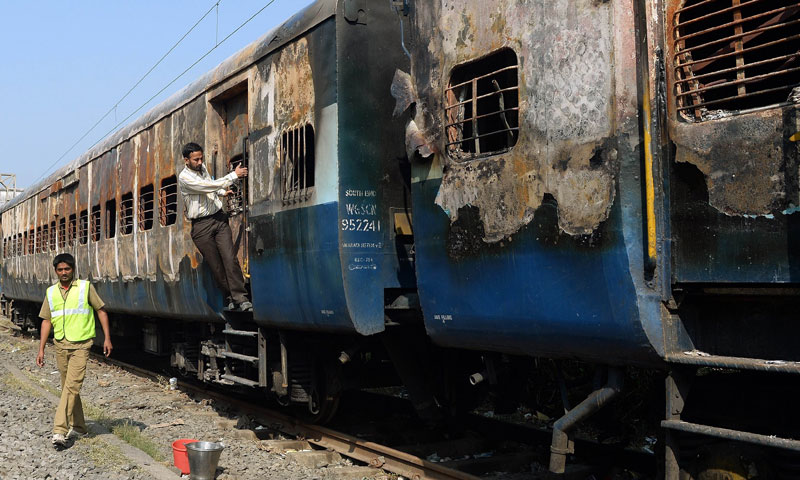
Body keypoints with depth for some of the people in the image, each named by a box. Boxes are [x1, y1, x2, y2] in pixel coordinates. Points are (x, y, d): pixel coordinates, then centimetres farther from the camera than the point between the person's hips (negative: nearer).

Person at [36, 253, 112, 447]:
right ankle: (78, 427, 23)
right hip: (60, 345, 5)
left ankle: (60, 430, -16)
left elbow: (101, 310, 3)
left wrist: (107, 338, -3)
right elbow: (46, 321, 11)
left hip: (80, 345, -5)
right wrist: (41, 349, 6)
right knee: (67, 387, 11)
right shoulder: (51, 292, 8)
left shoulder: (86, 287, -2)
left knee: (72, 386, -13)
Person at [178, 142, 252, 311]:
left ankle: (240, 298, -14)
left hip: (219, 218, 5)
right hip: (201, 226, -5)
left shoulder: (203, 168, 11)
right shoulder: (184, 178, -12)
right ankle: (230, 297, 12)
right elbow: (209, 186, -23)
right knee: (215, 265, -2)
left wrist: (222, 192, 19)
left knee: (230, 258, -9)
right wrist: (234, 175, -21)